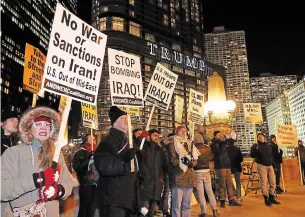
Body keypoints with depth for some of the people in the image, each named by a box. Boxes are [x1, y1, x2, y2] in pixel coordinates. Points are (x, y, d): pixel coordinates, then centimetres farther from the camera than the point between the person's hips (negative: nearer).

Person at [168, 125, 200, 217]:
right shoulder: (172, 144, 0)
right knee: (177, 205, -4)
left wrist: (190, 162, -11)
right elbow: (172, 160, -9)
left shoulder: (189, 144, 17)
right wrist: (182, 161, -24)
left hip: (189, 178, 6)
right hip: (178, 178, -6)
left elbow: (195, 161, 10)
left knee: (187, 205, 12)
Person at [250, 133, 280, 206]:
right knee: (264, 183, -8)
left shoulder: (269, 146, 16)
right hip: (261, 166, -5)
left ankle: (271, 198, 16)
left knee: (272, 182, 4)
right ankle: (266, 199, -3)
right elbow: (251, 155, -11)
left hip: (270, 166, 5)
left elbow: (272, 156, 21)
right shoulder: (255, 145, 1)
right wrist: (256, 150, -28)